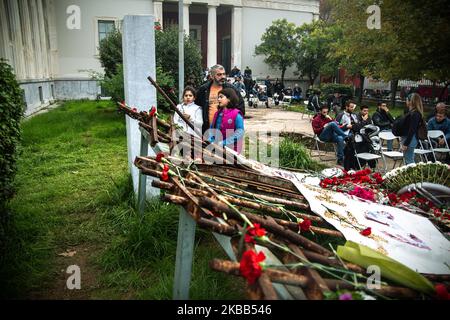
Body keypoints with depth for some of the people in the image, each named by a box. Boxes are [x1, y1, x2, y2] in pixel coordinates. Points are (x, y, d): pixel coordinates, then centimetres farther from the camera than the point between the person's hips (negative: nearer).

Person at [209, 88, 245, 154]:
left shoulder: (236, 114, -10)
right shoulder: (217, 114, 11)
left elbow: (239, 132, -15)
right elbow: (212, 129, 15)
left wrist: (224, 143, -19)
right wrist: (212, 141, -4)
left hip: (230, 149, -6)